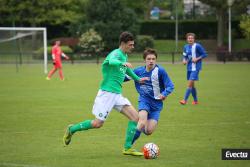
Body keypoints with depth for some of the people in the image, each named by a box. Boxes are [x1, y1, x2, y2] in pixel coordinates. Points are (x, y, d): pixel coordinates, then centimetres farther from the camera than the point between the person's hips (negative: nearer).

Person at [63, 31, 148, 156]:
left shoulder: (124, 56, 15)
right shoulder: (116, 53, -13)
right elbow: (111, 61, -39)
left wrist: (137, 79, 42)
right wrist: (123, 63, -57)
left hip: (117, 94, 9)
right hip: (107, 93, -9)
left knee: (135, 117, -5)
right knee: (98, 123, -5)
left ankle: (127, 148, -1)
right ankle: (71, 130, 18)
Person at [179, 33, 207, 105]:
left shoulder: (197, 46, -10)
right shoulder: (186, 47, 8)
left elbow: (204, 54, -7)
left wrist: (197, 59, -18)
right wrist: (184, 60, -5)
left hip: (195, 68, -7)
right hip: (189, 68, 7)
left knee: (190, 84, -14)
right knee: (192, 85, 13)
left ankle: (185, 100, -14)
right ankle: (195, 100, 27)